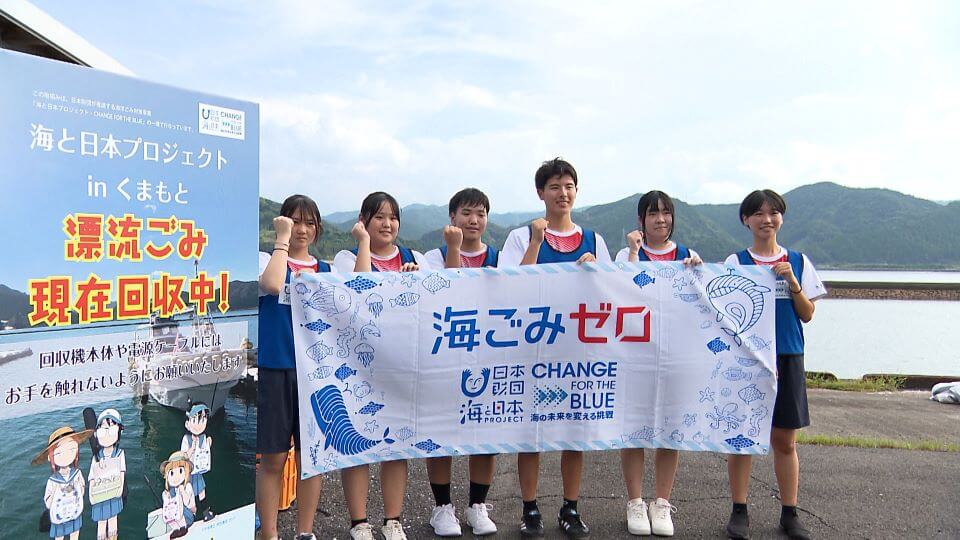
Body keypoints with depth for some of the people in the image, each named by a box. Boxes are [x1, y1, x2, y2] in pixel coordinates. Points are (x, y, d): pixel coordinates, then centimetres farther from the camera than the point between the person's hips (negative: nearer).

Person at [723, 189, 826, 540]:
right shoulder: (736, 262, 1)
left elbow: (807, 315, 5)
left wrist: (792, 282, -8)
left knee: (785, 441, 8)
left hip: (787, 357, 2)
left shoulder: (798, 262, 8)